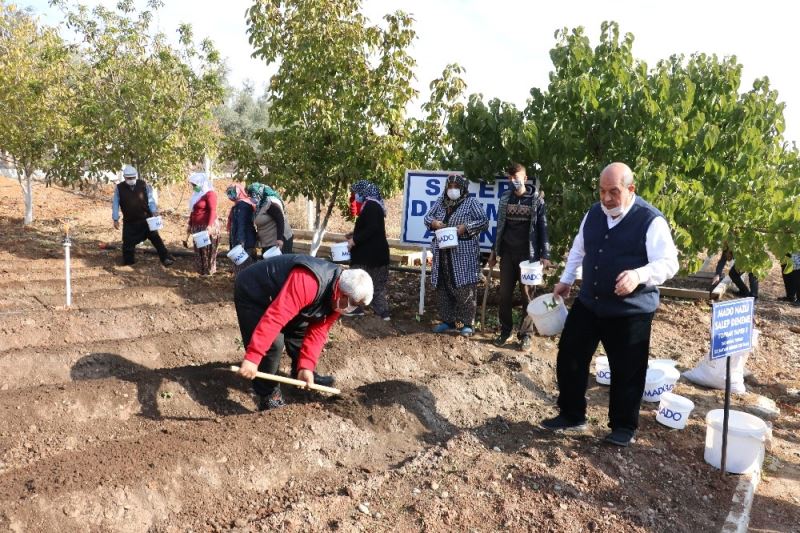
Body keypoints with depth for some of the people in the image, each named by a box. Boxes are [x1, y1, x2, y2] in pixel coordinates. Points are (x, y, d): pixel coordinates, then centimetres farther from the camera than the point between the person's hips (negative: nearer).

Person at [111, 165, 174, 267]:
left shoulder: (144, 185, -4)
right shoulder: (119, 188, -5)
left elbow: (150, 199, 2)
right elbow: (115, 204, 1)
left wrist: (154, 211, -11)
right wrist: (115, 219, -1)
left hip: (146, 219, 0)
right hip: (129, 222, 0)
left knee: (155, 238, 0)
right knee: (128, 242, 4)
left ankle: (165, 258, 3)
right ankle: (128, 262, 20)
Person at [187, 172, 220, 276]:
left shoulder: (210, 194, -12)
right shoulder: (196, 194, 17)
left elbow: (212, 211, -19)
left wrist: (209, 226, -25)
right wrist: (190, 224, 23)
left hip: (207, 226, -9)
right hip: (197, 227, 9)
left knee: (208, 249, -2)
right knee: (198, 249, 11)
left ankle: (209, 271, 7)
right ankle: (201, 270, 19)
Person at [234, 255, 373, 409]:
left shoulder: (338, 299, -9)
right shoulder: (308, 282, -39)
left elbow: (317, 331, -6)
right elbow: (275, 317, -44)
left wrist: (306, 367, -16)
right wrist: (252, 357, -46)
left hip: (275, 294, 9)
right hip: (251, 293, -8)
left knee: (301, 331, 12)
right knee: (274, 343, -19)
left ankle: (300, 375, 34)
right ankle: (267, 394, -2)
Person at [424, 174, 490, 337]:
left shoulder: (471, 203, -2)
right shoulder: (440, 202, 12)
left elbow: (484, 221, -7)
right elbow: (427, 217, 16)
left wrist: (465, 227, -18)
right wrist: (434, 223, -7)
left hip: (464, 254, -5)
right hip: (443, 253, 5)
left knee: (465, 287, -5)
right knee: (443, 287, 9)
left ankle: (467, 323, 3)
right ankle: (447, 321, 20)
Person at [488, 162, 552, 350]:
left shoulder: (536, 199, -3)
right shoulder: (505, 198, 8)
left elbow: (543, 228, -4)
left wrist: (545, 255, -10)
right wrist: (494, 251, 13)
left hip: (527, 254, -4)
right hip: (507, 252, 4)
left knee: (527, 294, 3)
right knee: (505, 293, 6)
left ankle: (525, 334, 11)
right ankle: (505, 329, 19)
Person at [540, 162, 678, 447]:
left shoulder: (651, 220, -14)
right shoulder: (594, 213, 5)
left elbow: (668, 263, -19)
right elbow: (578, 248, 20)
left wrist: (639, 275, -36)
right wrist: (566, 280, 22)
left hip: (631, 311, -5)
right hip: (588, 303, 6)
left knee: (626, 370, 6)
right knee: (569, 357, 9)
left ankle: (624, 427, 26)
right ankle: (571, 415, 27)